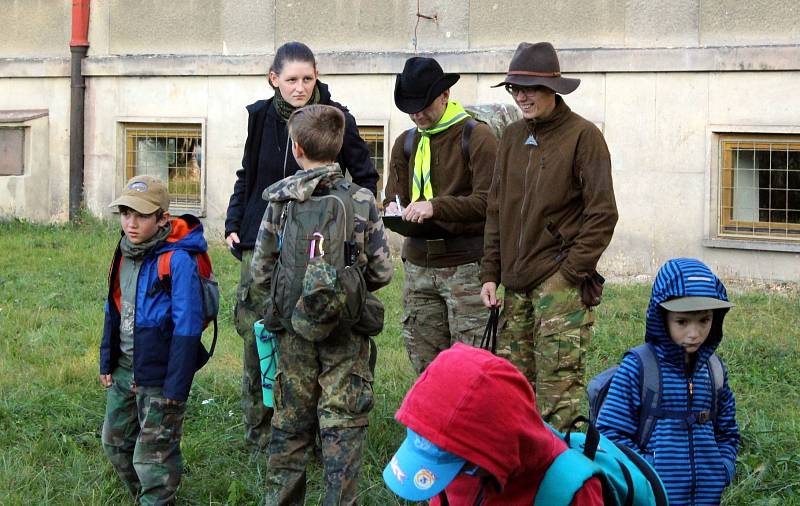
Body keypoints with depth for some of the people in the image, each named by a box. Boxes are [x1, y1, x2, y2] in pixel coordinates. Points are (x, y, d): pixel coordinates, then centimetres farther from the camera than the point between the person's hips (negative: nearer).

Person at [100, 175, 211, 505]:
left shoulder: (178, 260, -21)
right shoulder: (125, 253, 3)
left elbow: (187, 327, -21)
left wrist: (175, 387, -20)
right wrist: (107, 363, 12)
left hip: (159, 375, -8)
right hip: (124, 368, 8)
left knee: (152, 457, -1)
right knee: (116, 441, 21)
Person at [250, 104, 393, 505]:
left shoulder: (278, 201, -2)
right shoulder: (362, 200, -6)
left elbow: (260, 273, 1)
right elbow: (382, 272, -3)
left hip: (294, 333, 2)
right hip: (346, 336, -2)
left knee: (290, 427, 12)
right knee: (342, 427, 3)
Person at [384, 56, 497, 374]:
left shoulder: (477, 137, -4)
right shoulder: (406, 143, 16)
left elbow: (488, 200, -13)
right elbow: (393, 196, 20)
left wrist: (436, 206, -25)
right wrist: (394, 210, -5)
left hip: (465, 265, -6)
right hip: (418, 266, 6)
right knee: (425, 366, 6)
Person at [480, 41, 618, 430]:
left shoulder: (583, 135, -6)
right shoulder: (512, 137, 14)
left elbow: (602, 214, -7)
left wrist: (572, 271, -12)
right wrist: (490, 273, 10)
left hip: (561, 281, -6)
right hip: (516, 281, 7)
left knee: (558, 384, -8)